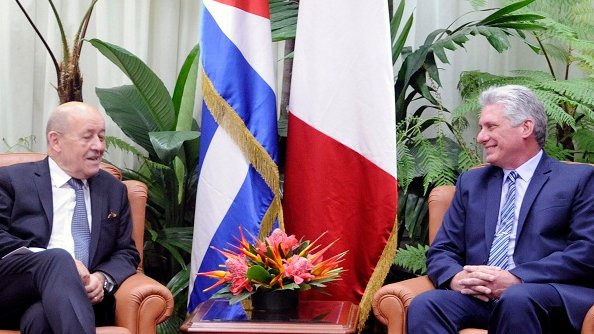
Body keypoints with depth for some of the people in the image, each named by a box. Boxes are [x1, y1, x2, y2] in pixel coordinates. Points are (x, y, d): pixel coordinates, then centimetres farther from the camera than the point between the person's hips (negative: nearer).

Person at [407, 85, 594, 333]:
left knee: (516, 298, -38)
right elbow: (441, 252, 18)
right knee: (424, 305, -28)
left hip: (553, 297, -3)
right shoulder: (471, 182, 23)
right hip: (479, 297, 4)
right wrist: (456, 278, -7)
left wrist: (516, 279, -14)